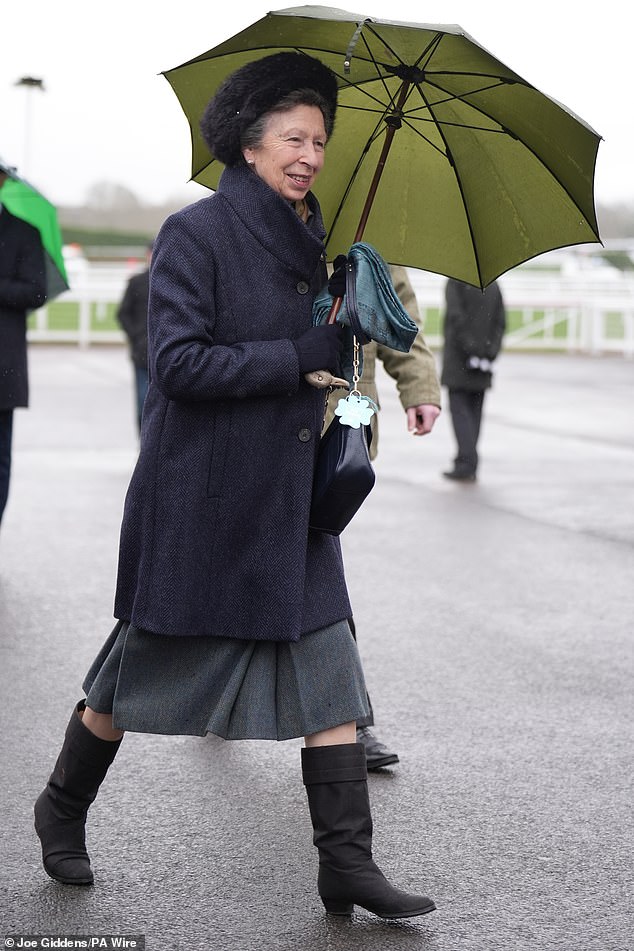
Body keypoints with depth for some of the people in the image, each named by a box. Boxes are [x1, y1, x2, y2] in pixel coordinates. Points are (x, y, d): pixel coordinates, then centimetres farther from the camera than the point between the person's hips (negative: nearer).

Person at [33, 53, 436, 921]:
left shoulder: (304, 241, 11)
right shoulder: (196, 233, -11)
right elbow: (180, 362, -21)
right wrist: (304, 355, -20)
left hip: (289, 505, 7)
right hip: (197, 500, -7)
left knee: (329, 672, 0)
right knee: (145, 667, 7)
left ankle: (347, 864, 5)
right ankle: (62, 809, 30)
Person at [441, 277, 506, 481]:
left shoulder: (455, 283, -8)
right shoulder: (493, 285, 11)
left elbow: (456, 317, -17)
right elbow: (500, 322, 7)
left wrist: (469, 350, -14)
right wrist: (490, 353, 2)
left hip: (458, 360, -6)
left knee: (459, 411, -5)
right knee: (475, 411, 10)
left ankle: (467, 463, -16)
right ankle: (468, 465, 13)